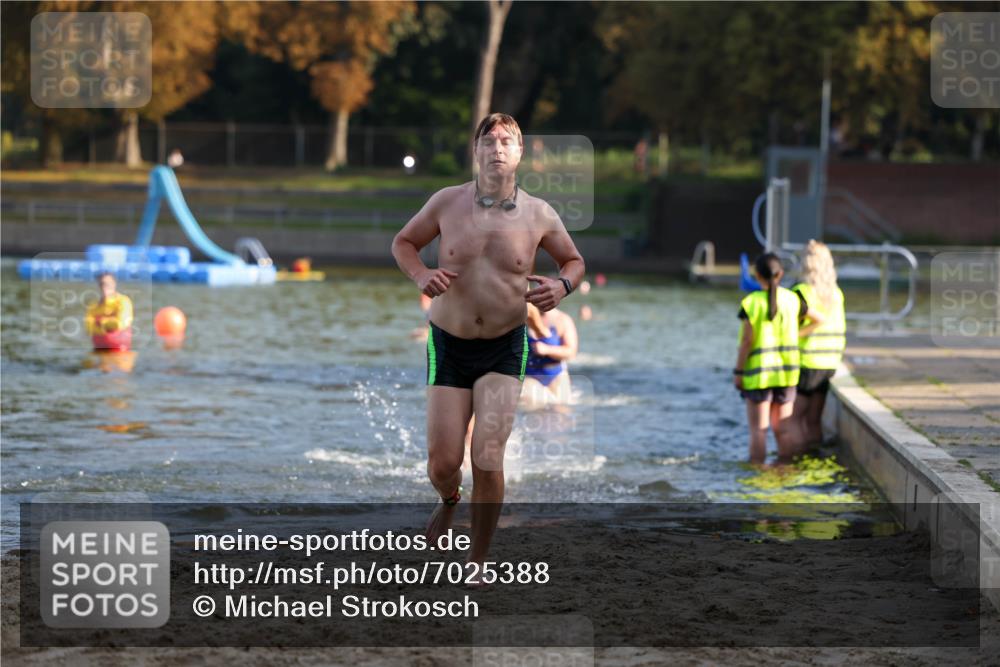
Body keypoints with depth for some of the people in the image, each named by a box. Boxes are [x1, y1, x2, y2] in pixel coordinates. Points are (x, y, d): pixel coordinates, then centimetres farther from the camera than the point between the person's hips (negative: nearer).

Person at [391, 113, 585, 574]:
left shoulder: (538, 216, -4)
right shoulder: (447, 202, -5)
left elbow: (574, 261, 12)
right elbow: (403, 242, 9)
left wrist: (562, 286, -11)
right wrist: (420, 275, -12)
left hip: (505, 349, -1)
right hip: (449, 345, 1)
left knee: (488, 458, -13)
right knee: (442, 462, 0)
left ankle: (477, 564, 5)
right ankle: (449, 500, 40)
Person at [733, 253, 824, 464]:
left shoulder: (752, 303, -12)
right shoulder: (791, 300, 1)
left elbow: (747, 340, -13)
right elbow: (819, 319, 12)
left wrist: (738, 372, -6)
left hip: (758, 373, -4)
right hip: (787, 373, 4)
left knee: (758, 429, 1)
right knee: (784, 427, 10)